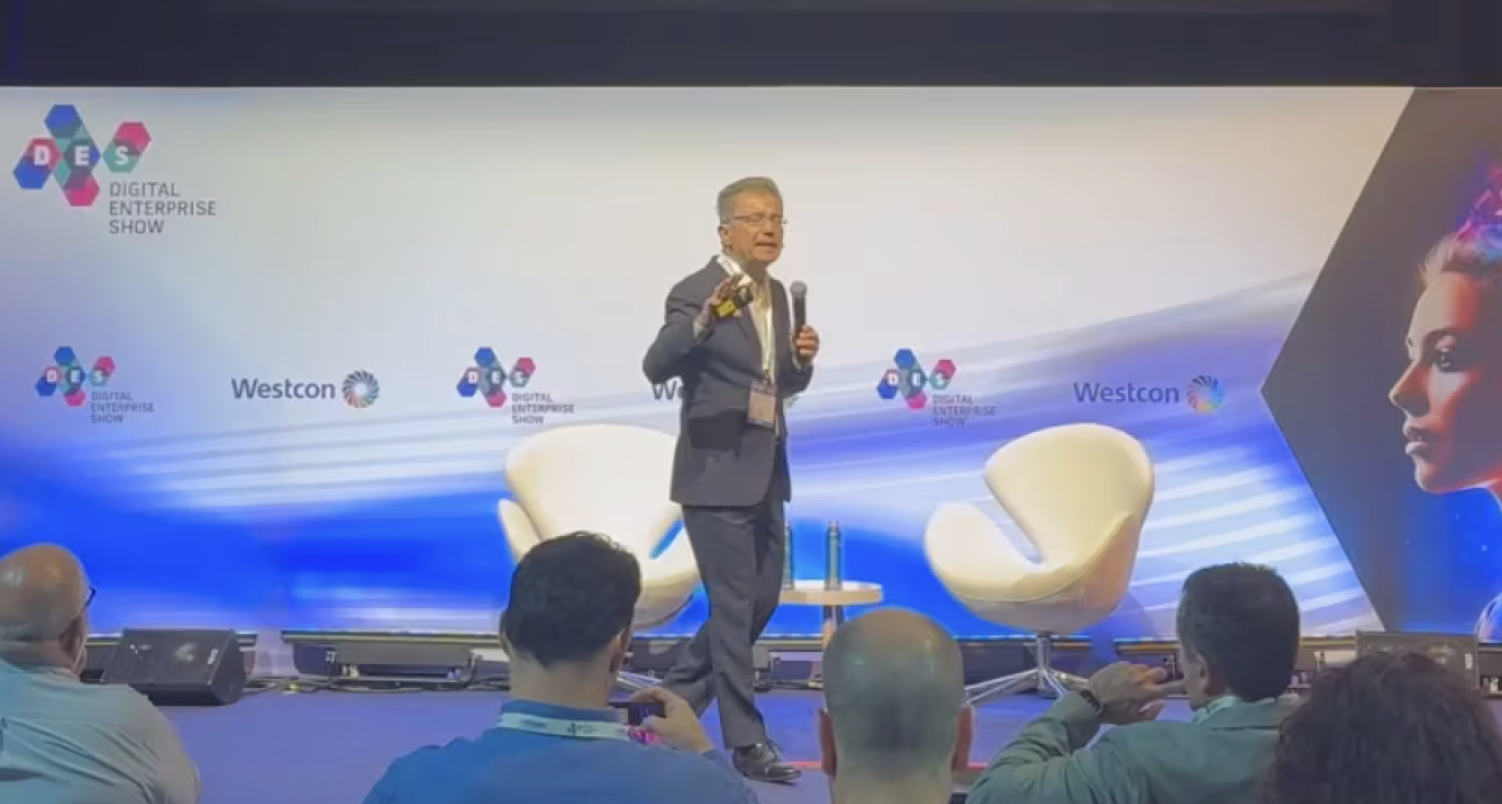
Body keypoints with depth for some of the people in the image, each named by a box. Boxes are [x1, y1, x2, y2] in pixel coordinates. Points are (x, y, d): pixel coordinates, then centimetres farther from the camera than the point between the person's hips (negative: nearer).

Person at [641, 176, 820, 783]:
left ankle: (671, 699, 31)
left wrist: (803, 358, -3)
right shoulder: (696, 292, -12)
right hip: (716, 474, -8)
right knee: (733, 608, -2)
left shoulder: (777, 294, 11)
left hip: (764, 473, 9)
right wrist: (706, 318, -40)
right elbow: (656, 367, -25)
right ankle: (747, 742, 9)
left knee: (761, 601, 16)